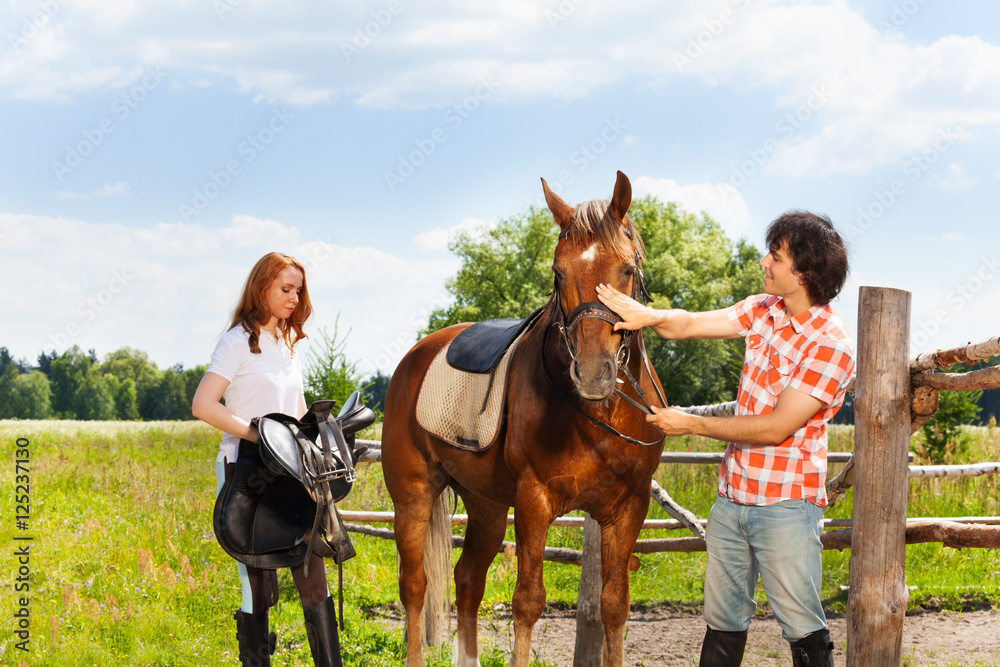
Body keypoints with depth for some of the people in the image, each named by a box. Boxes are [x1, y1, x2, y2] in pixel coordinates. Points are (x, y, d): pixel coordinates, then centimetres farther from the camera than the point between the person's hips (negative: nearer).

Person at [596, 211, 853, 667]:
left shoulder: (831, 346, -17)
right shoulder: (762, 311, 6)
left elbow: (776, 427, -19)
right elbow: (689, 325, 6)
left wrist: (692, 425, -14)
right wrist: (649, 316, -17)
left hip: (786, 505, -7)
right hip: (731, 496, 7)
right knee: (723, 622, 13)